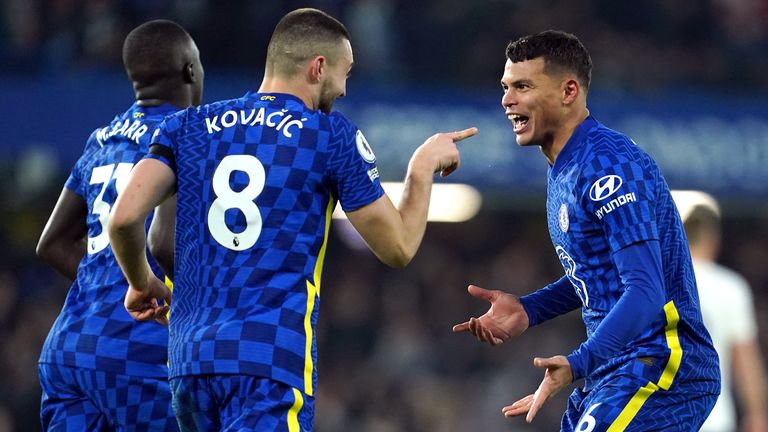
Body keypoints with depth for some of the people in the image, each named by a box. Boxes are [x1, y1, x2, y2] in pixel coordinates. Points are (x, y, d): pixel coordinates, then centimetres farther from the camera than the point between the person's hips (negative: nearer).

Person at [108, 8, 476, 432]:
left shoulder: (187, 127, 12)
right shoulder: (332, 135, 1)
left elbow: (124, 218, 1)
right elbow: (398, 248, 6)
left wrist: (142, 283, 20)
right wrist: (423, 166, 21)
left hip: (189, 356, 6)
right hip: (270, 363, -5)